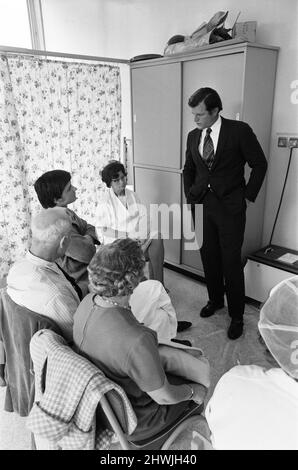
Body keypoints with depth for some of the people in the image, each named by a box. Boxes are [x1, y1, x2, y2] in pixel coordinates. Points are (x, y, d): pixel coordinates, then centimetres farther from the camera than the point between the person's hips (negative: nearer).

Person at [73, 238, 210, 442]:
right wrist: (192, 392, -3)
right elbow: (163, 396, -24)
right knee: (201, 370, 15)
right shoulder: (136, 341, -41)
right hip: (133, 421, -6)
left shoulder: (87, 303, -18)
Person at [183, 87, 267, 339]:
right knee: (209, 257, 12)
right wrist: (190, 198, 11)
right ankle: (215, 300, 34)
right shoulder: (193, 136, 7)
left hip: (230, 207, -4)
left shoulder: (239, 131, -8)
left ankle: (237, 315, 17)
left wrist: (248, 197, -3)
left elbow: (259, 164, -1)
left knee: (231, 262, 0)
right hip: (202, 204, 5)